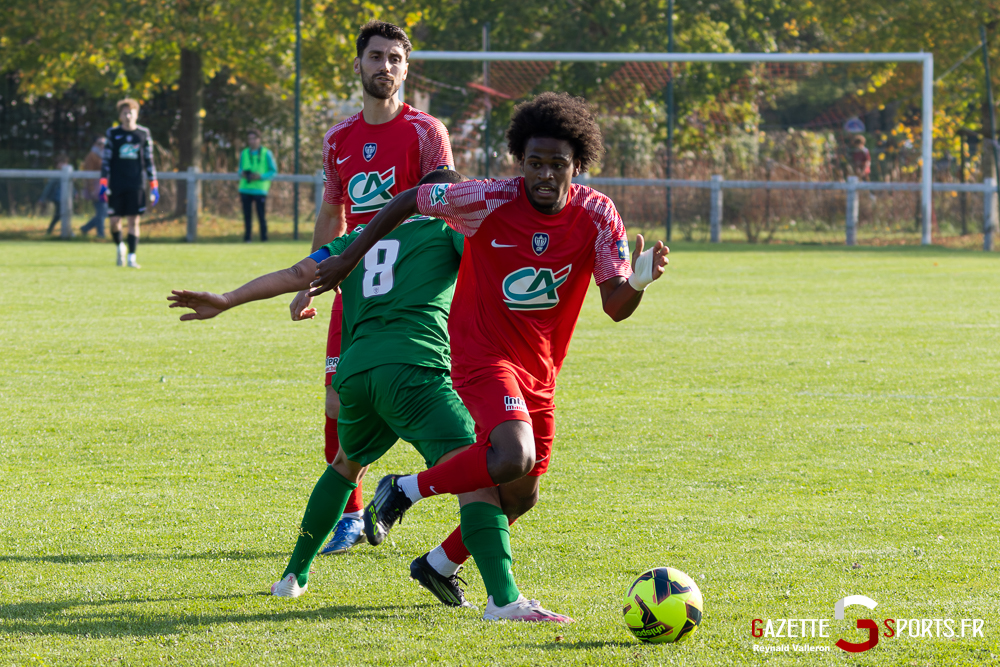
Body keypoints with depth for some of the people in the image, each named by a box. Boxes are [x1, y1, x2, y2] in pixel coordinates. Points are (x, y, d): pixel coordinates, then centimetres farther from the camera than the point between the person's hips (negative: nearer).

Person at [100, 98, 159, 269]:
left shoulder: (144, 134, 7)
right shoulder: (112, 133, 5)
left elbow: (149, 160, 10)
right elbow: (106, 160, 5)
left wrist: (154, 186, 6)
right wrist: (103, 183, -4)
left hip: (135, 185, 0)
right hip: (116, 184, 0)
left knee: (134, 221, -4)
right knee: (115, 220, -1)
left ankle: (131, 257, -2)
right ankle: (119, 247, 27)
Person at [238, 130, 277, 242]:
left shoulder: (266, 154, -1)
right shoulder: (244, 154, 10)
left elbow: (273, 171, 0)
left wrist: (261, 177, -15)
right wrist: (242, 174, -4)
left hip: (260, 189, -4)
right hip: (245, 189, 4)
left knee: (261, 215, -3)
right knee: (247, 215, 5)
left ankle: (264, 238, 3)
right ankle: (247, 238, 10)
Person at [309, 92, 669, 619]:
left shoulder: (597, 217, -9)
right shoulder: (490, 201, -19)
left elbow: (615, 307, -9)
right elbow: (410, 201, -5)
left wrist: (638, 282, -32)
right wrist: (348, 260, 1)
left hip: (539, 371, 6)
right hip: (483, 354, -6)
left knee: (521, 495, 14)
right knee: (514, 459, -30)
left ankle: (439, 565, 37)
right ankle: (403, 491, -9)